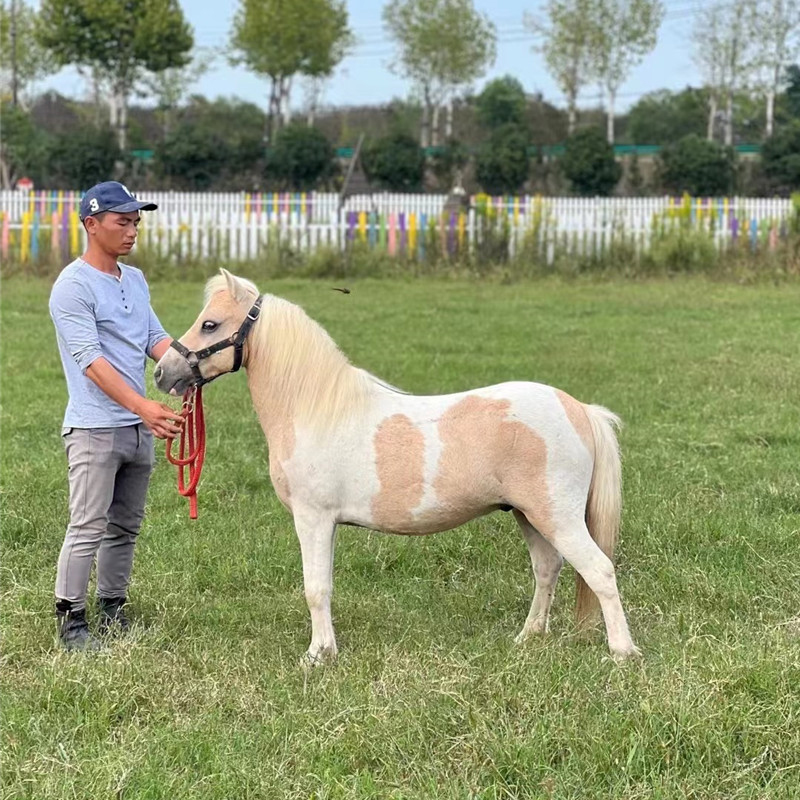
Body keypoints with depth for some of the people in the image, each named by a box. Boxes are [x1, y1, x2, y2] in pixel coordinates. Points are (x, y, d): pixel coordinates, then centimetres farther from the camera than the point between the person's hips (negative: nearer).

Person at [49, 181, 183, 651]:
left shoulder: (136, 281, 13)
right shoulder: (74, 286, -13)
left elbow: (157, 340, 11)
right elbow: (91, 361, -21)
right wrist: (144, 407, -31)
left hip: (138, 429, 8)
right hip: (95, 430, -8)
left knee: (126, 527, 14)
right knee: (88, 528, -8)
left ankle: (113, 612, 24)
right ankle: (71, 621, -1)